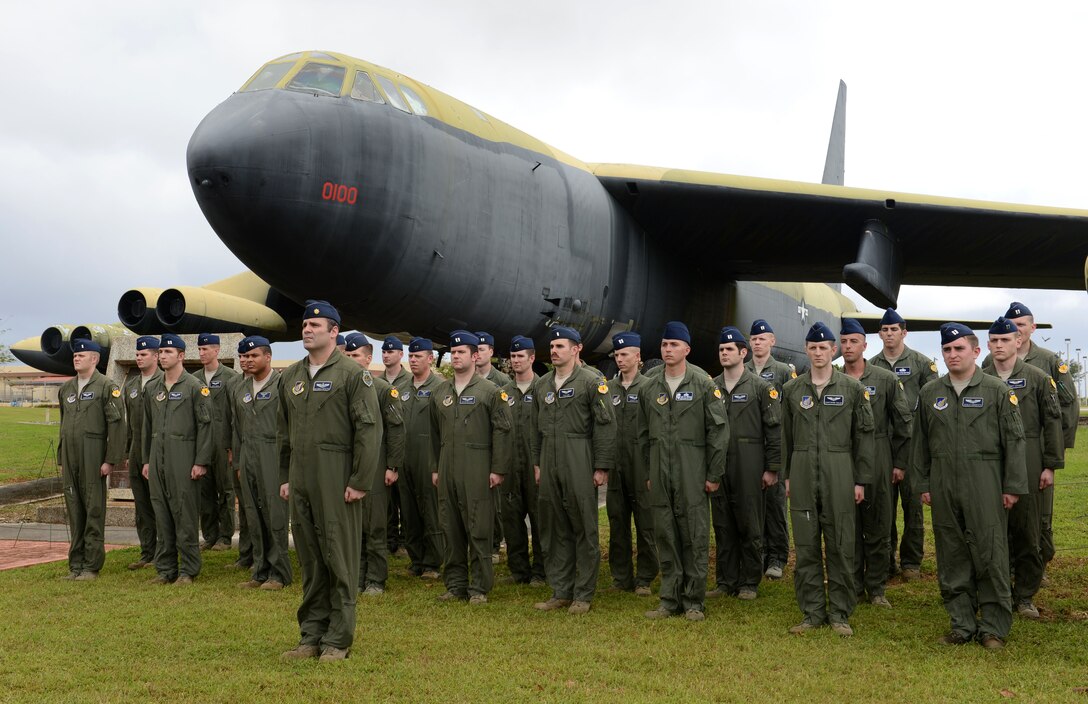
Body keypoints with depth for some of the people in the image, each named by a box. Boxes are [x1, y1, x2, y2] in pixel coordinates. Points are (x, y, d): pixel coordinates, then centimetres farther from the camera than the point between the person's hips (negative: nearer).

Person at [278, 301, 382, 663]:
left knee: (340, 561, 0)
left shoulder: (353, 374, -6)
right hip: (300, 481, 6)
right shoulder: (290, 376, 14)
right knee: (310, 561, 12)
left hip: (336, 481, -6)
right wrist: (284, 477, 14)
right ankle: (311, 636, 20)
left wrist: (360, 482, -14)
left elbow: (369, 430, -10)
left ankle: (338, 640, 8)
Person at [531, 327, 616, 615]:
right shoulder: (542, 384, 14)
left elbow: (605, 425, -9)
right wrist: (536, 463, 15)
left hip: (579, 463, -6)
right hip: (549, 463, 6)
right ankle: (561, 592, 19)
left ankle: (583, 595, 9)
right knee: (554, 530, 9)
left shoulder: (592, 381, -5)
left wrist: (601, 467, -12)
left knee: (584, 529, 1)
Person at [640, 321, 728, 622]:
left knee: (695, 538, 1)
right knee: (665, 537, 8)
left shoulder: (703, 385, -3)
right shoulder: (649, 388, 9)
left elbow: (719, 430, -4)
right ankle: (670, 599, 17)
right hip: (660, 475, 4)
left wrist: (714, 474, -6)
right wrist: (649, 472, 13)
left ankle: (694, 601, 10)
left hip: (692, 474, -4)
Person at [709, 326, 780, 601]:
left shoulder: (761, 387, -1)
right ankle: (725, 581, 17)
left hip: (749, 466, -4)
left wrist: (772, 468, -7)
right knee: (723, 526, 8)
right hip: (718, 465, 4)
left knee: (750, 526, 2)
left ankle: (749, 583, 12)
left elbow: (774, 429, -3)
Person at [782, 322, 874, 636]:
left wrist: (861, 480, -2)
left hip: (839, 474, -2)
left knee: (840, 546, 2)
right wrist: (786, 475, 8)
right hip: (802, 474, 2)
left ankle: (840, 613, 13)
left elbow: (864, 436, 2)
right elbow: (786, 436, 12)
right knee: (806, 546, 5)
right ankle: (813, 612, 15)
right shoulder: (792, 389, 8)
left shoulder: (853, 388, 2)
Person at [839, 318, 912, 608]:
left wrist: (900, 463, 1)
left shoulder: (886, 379, 1)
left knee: (877, 529, 5)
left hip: (877, 462, -1)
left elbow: (904, 423, 4)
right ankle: (853, 586, 17)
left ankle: (876, 588, 16)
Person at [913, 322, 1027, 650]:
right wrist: (923, 485, 9)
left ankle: (994, 628, 9)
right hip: (943, 485, 3)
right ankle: (962, 625, 17)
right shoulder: (929, 393, 10)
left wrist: (1013, 486, -5)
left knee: (991, 555, -2)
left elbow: (1013, 440, -1)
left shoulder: (997, 390, 0)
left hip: (984, 485, -3)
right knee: (952, 559, 7)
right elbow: (920, 442, 13)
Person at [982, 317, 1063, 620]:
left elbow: (1052, 422, 1)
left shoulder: (1038, 378, 2)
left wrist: (1051, 465, -3)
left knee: (1027, 532, 3)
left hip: (1027, 466, -1)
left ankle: (1025, 595, 13)